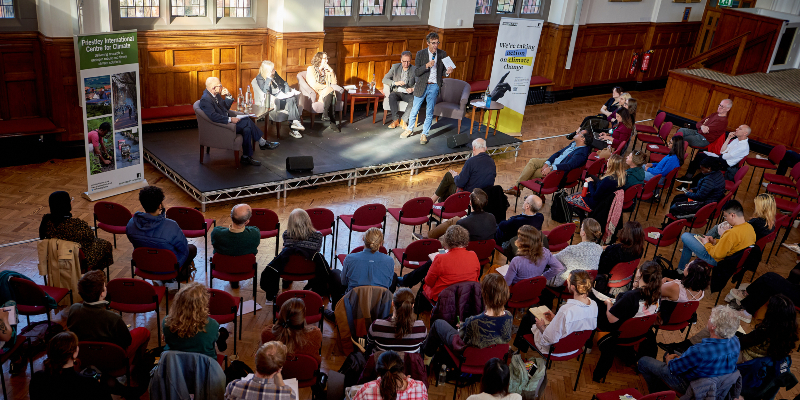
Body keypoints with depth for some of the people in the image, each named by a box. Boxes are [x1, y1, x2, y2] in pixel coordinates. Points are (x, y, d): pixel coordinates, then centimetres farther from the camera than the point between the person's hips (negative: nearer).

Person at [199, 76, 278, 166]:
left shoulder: (215, 95, 10)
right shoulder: (205, 99, -19)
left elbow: (226, 107, 20)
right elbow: (214, 117, -29)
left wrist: (228, 96, 3)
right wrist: (230, 119, -26)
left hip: (225, 120, 10)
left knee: (247, 129, -10)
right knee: (247, 122, -18)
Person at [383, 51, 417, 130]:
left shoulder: (415, 69, 0)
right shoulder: (395, 67, 3)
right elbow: (385, 79, 0)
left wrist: (413, 89, -28)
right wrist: (395, 83, -18)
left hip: (408, 94, -1)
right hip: (396, 92, 1)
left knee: (414, 100, -33)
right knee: (391, 97, -34)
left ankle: (403, 121, -23)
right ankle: (396, 120, -24)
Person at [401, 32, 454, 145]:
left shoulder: (443, 54, 2)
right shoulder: (420, 54, -4)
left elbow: (442, 71, 9)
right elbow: (416, 72, -8)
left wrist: (447, 71, -14)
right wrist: (427, 65, -23)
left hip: (434, 86, 1)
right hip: (422, 85, -1)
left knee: (429, 112, 3)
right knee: (415, 109, 9)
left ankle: (424, 134, 16)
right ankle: (409, 129, 32)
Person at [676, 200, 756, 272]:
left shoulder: (732, 233, -35)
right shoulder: (750, 227, -6)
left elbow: (717, 254, -27)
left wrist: (707, 244, -9)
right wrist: (715, 241, 6)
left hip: (716, 260, -9)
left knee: (685, 236, -2)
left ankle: (681, 270, 19)